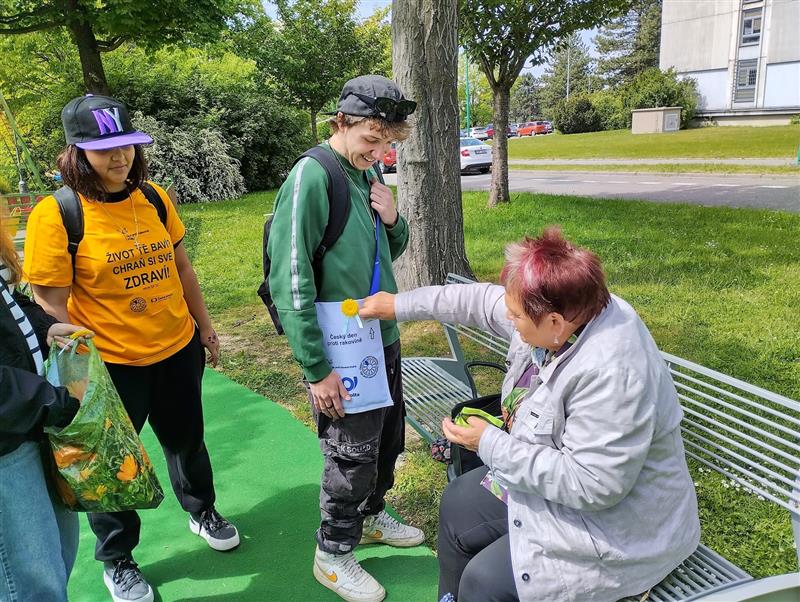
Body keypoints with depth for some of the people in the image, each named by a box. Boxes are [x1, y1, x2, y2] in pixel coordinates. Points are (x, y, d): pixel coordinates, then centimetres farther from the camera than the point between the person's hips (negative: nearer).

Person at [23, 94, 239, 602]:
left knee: (186, 440, 23)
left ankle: (202, 512, 50)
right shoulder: (56, 214, -16)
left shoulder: (154, 198, -1)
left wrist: (204, 326, 12)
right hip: (111, 364, -4)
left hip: (178, 349, 5)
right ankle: (117, 559, 39)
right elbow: (51, 302, -15)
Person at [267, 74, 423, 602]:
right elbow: (291, 281, -21)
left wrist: (393, 220, -7)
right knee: (353, 456, 6)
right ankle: (333, 555, 30)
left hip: (383, 339, 8)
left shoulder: (369, 173, 6)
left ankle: (370, 517, 46)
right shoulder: (311, 178, -19)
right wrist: (317, 368, -20)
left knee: (389, 440, 21)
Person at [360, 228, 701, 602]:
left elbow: (591, 485, -33)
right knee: (457, 505, 15)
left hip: (614, 523, -9)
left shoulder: (612, 373, -37)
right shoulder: (557, 312, -11)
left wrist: (491, 445, -25)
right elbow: (480, 301, 3)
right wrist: (400, 305, 10)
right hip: (552, 472, 9)